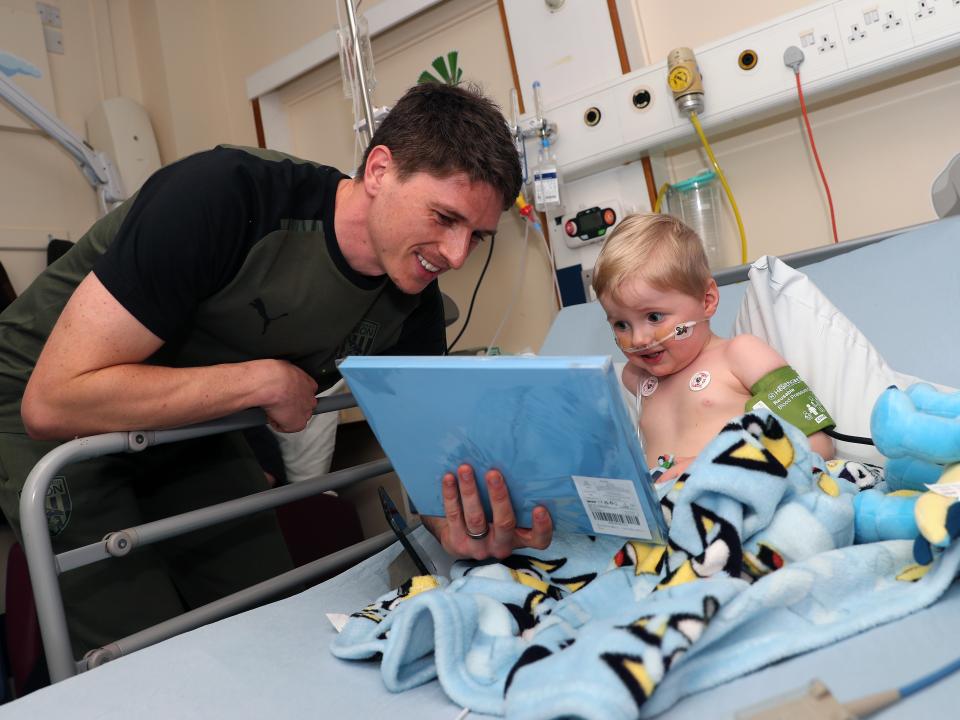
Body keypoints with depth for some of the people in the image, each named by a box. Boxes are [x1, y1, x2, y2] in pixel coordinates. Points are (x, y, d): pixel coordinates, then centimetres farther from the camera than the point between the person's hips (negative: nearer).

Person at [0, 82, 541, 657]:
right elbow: (53, 399, -33)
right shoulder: (227, 194, -33)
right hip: (49, 424, -5)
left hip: (189, 433, 5)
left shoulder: (413, 305, -14)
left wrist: (464, 522, -35)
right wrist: (268, 380, -32)